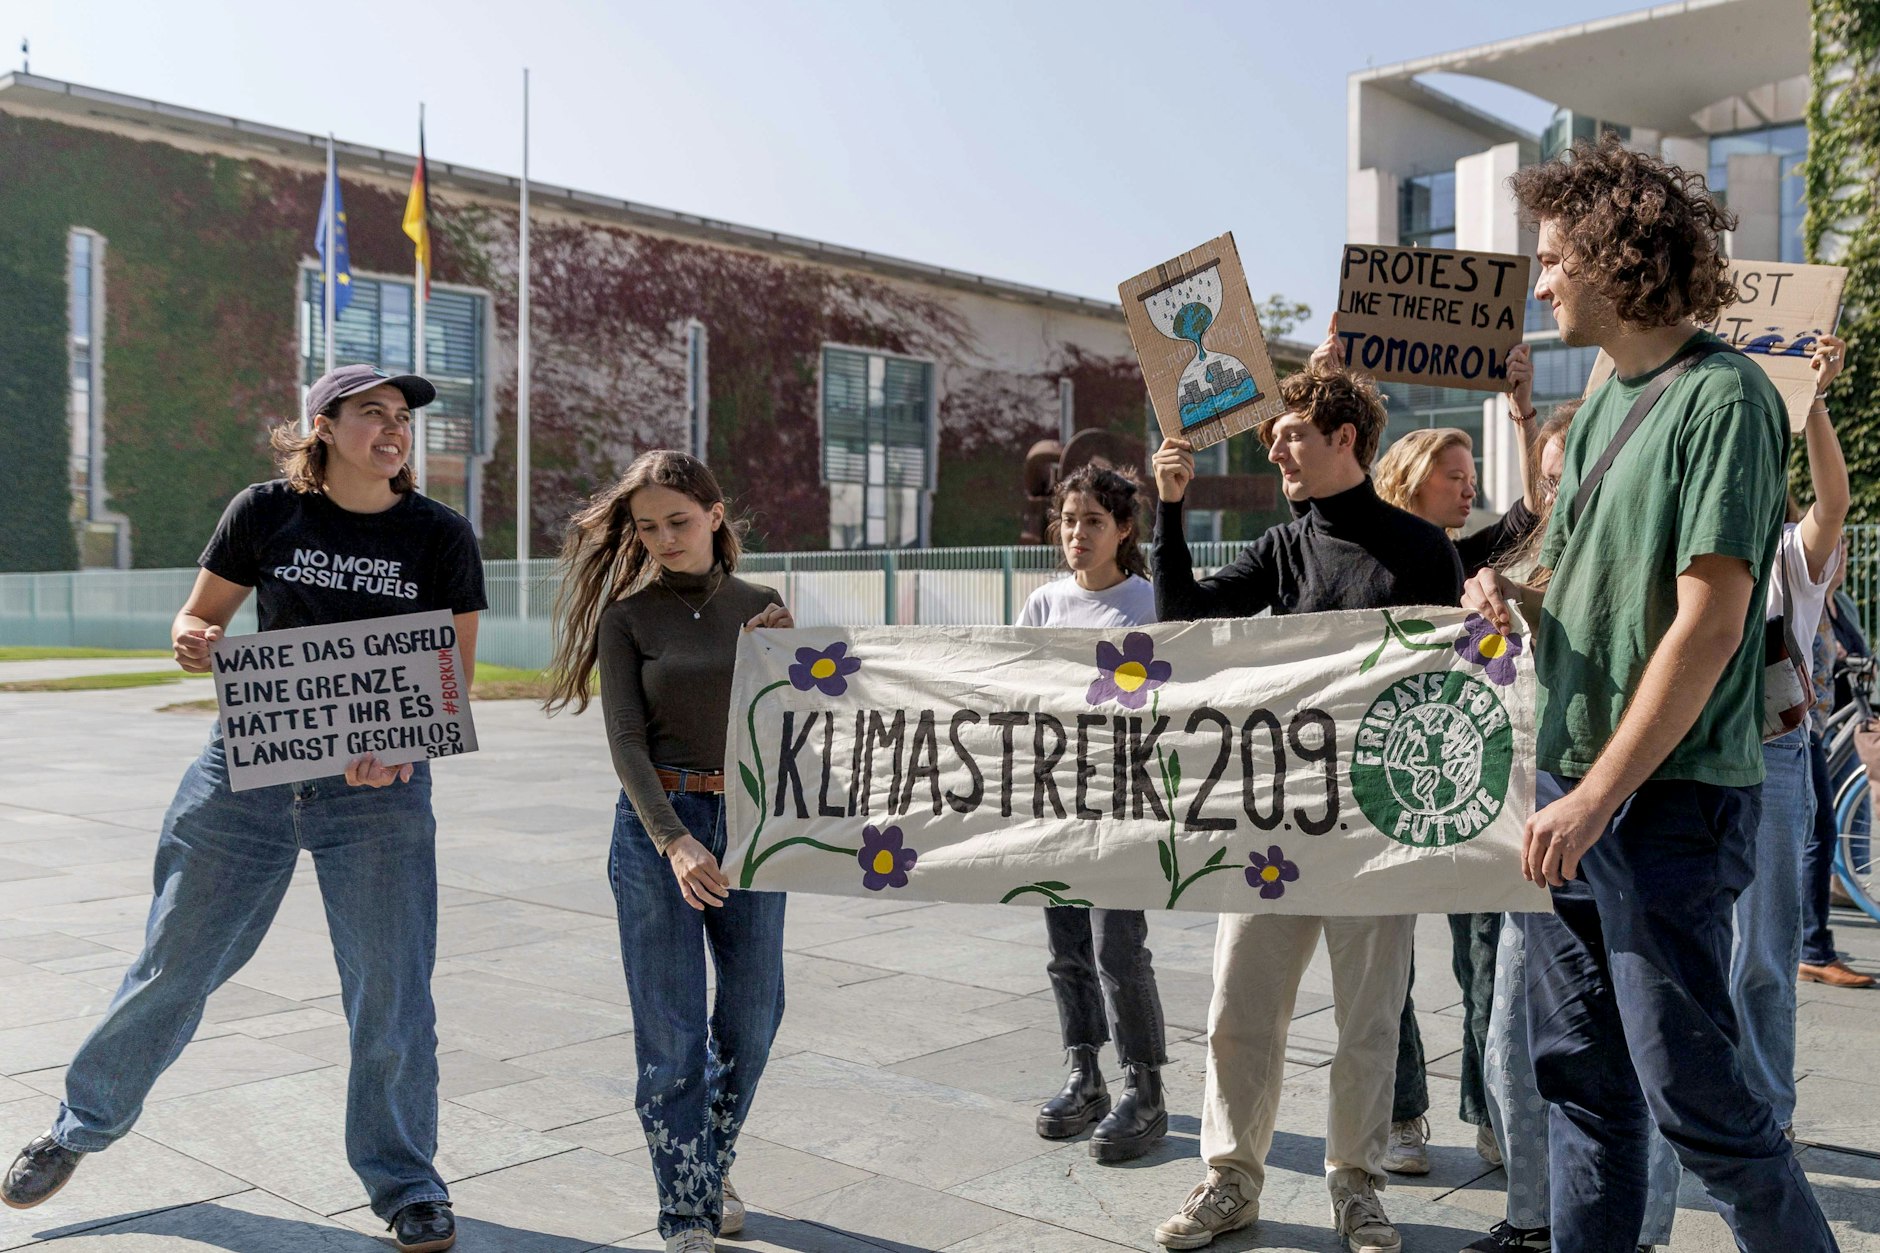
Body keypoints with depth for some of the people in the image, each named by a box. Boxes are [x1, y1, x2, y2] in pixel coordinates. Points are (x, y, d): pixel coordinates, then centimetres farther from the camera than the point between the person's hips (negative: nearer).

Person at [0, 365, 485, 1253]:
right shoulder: (265, 512, -2)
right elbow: (198, 619, 7)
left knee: (392, 995, 1)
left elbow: (455, 673, -3)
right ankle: (82, 1126, 39)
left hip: (377, 787, -1)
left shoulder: (439, 536, -3)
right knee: (174, 965, 13)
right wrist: (193, 644, -17)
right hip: (247, 773, 1)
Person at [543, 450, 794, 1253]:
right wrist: (674, 841, -20)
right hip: (656, 824, -3)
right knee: (671, 1029, 0)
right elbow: (626, 740, -9)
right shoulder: (628, 615, -2)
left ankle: (713, 1169, 33)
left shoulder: (761, 608, 5)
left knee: (753, 1013, 10)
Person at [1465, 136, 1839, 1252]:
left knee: (1691, 1088, 0)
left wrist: (1598, 799, -20)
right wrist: (1520, 600, -1)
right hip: (1577, 788, 8)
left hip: (1672, 798, -8)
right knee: (1582, 1074, 13)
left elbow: (1709, 623, -18)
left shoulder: (1723, 397, -11)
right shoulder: (1605, 406, 15)